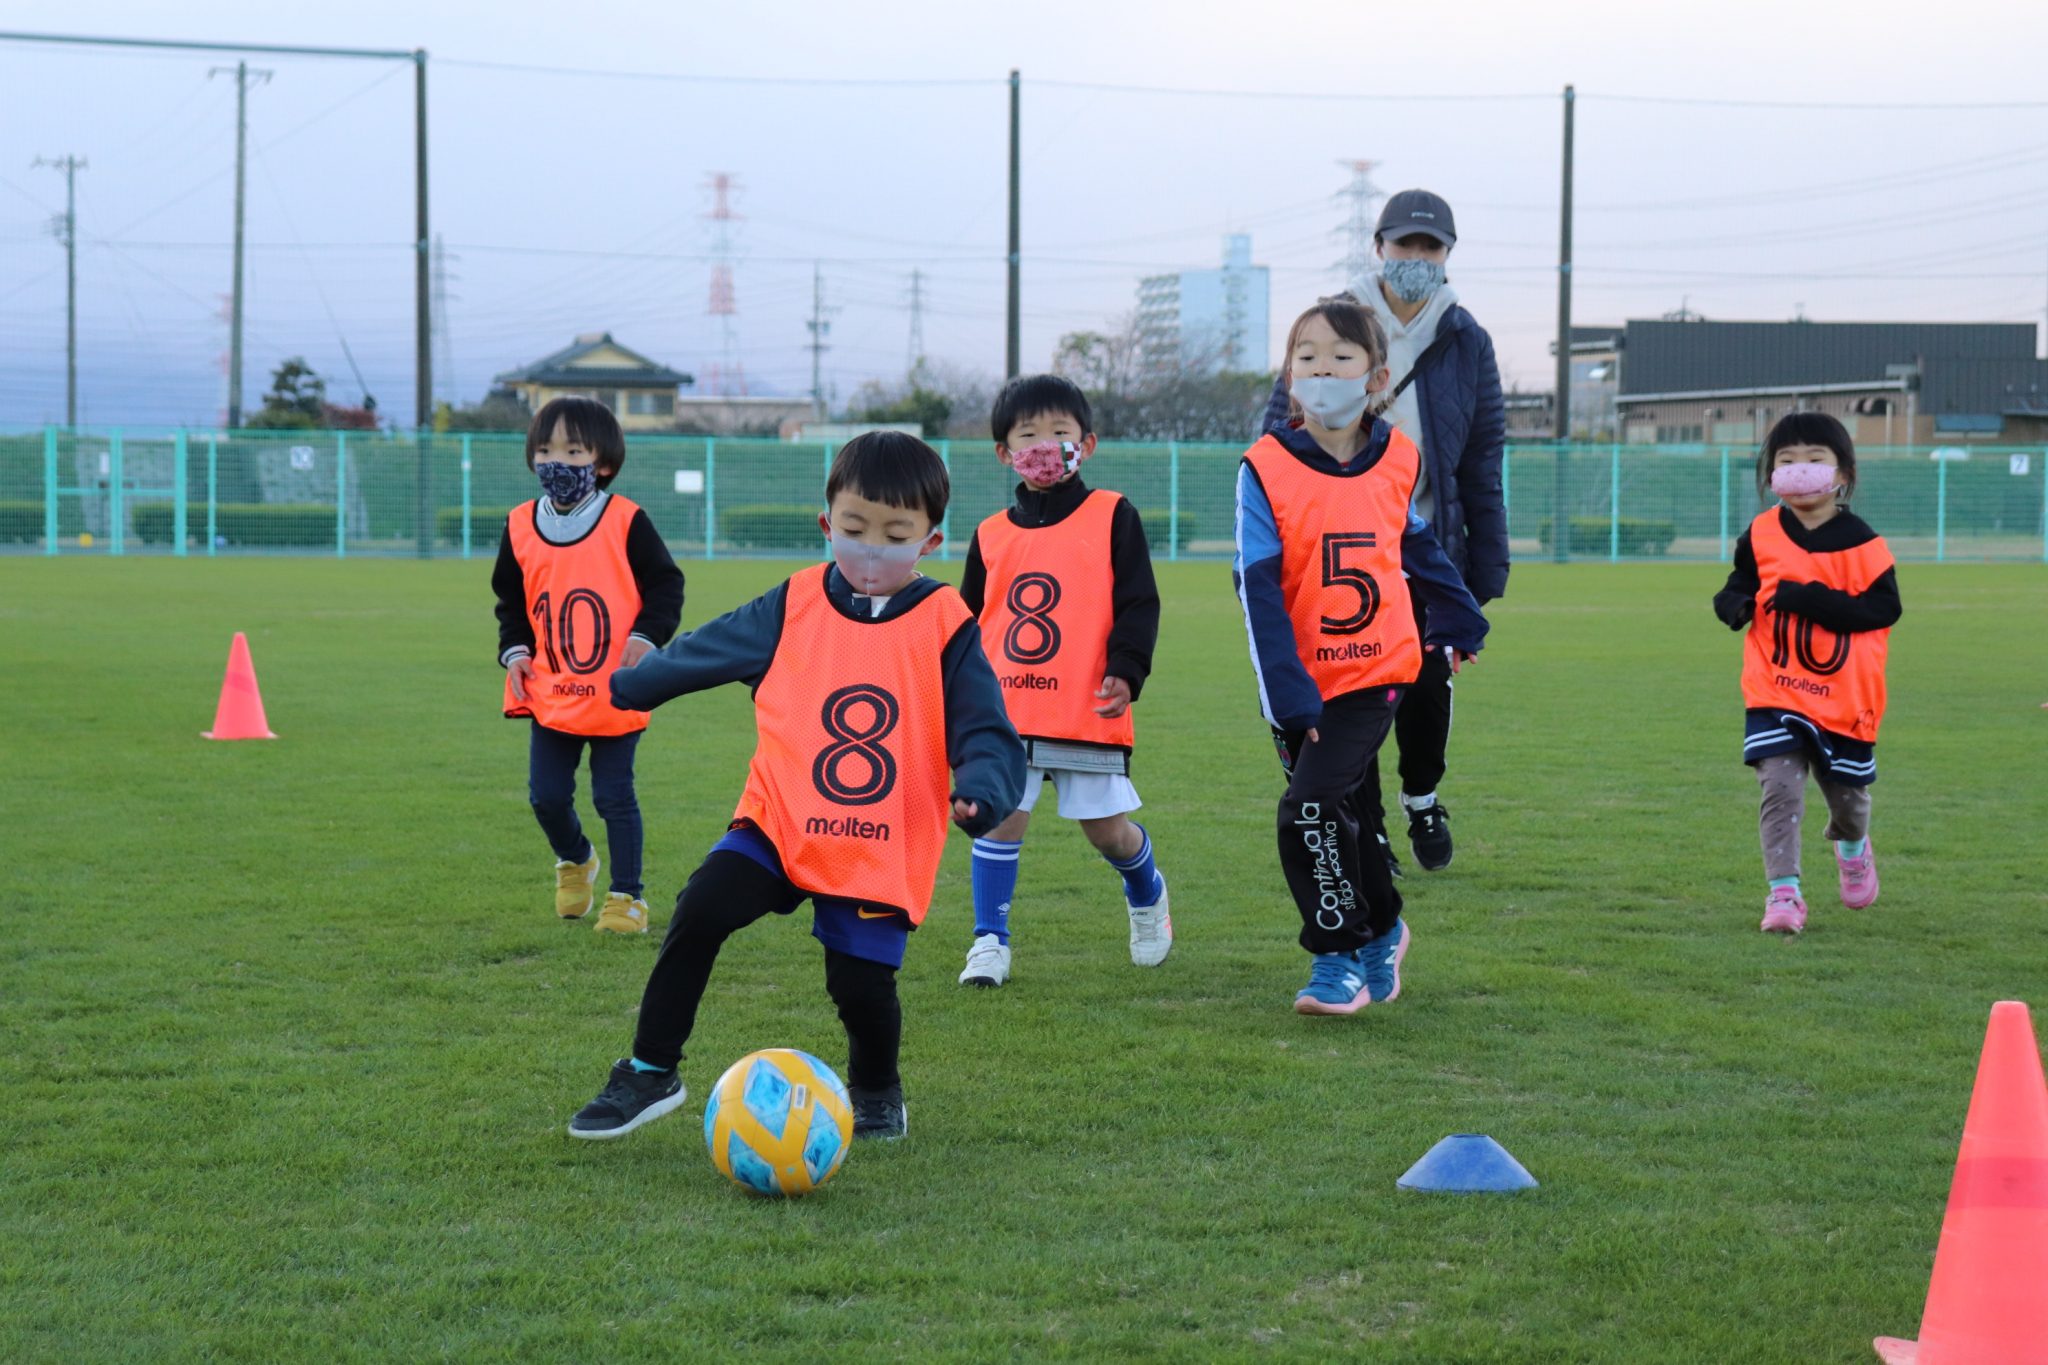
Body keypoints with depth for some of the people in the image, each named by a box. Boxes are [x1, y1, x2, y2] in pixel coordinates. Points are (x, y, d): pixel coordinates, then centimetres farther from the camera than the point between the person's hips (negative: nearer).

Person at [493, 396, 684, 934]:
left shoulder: (626, 522, -8)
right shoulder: (520, 527, 3)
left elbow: (666, 584, -3)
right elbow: (509, 600, 15)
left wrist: (646, 635, -17)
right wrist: (514, 650, 0)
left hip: (615, 695, -4)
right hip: (549, 693, 4)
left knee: (614, 797, 1)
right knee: (547, 795, 6)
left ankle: (627, 896, 12)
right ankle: (574, 861, 36)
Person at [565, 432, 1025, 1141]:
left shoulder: (947, 629, -3)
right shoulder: (793, 608, 2)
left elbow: (987, 733, -6)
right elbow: (703, 652, 16)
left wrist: (978, 792, -28)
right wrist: (621, 689, 27)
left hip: (882, 854, -1)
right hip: (778, 824, 1)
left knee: (862, 985, -7)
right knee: (701, 911, -19)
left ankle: (876, 1093, 28)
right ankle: (650, 1072, -3)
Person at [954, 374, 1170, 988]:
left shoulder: (1112, 516, 2)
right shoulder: (991, 535, 11)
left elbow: (1138, 604, -1)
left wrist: (1124, 673, -14)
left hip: (1088, 710, -2)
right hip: (1004, 712, 2)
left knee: (1108, 828, 5)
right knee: (1001, 818, -5)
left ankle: (1147, 897, 36)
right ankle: (990, 940, 6)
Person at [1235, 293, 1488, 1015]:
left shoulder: (1396, 461, -1)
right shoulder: (1266, 469, -10)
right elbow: (1258, 589, -13)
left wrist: (1457, 622, 29)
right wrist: (1289, 698, -20)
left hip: (1376, 672, -1)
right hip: (1303, 684, 1)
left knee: (1309, 809, -16)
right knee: (1330, 818, 12)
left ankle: (1341, 956, -2)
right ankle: (1381, 929, 35)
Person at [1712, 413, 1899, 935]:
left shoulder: (1860, 543, -9)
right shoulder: (1761, 535, -1)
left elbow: (1884, 608, -15)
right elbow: (1739, 585, 12)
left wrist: (1810, 599, -25)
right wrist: (1735, 604, -14)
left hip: (1843, 696, 0)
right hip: (1774, 691, 1)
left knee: (1847, 791, 17)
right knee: (1780, 786, -14)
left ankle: (1851, 844, 51)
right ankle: (1784, 891, -12)